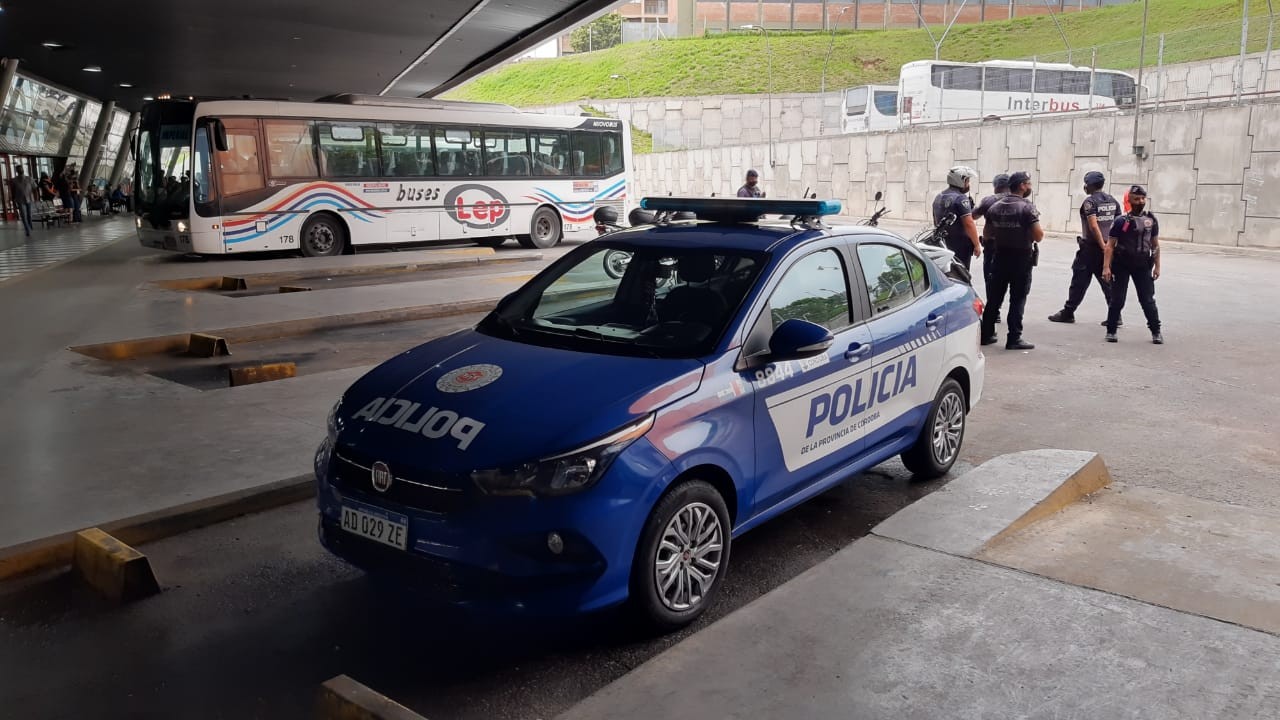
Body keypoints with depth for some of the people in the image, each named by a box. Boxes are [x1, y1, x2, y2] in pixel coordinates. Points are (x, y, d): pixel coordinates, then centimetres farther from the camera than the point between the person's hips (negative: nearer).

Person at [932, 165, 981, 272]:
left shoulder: (938, 198, 13)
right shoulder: (961, 198, -15)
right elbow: (968, 223, -21)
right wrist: (976, 244, -17)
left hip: (943, 245, 8)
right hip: (960, 247, -8)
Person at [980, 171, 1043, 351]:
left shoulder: (995, 207, 5)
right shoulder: (1027, 207, -14)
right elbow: (1038, 236, -17)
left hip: (1000, 257, 5)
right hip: (1021, 258, -5)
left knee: (994, 297, 11)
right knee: (1018, 299, -1)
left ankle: (986, 334, 15)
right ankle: (1014, 339, -1)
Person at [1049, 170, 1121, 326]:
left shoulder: (1090, 201, -11)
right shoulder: (1113, 201, 10)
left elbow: (1093, 226, -21)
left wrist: (1103, 246, -19)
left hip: (1091, 247, -6)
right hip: (1108, 247, 6)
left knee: (1079, 281, 1)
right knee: (1108, 281, 8)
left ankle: (1068, 312, 8)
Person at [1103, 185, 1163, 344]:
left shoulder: (1151, 220, 4)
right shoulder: (1121, 221, -7)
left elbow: (1155, 245, 10)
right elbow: (1110, 245, -8)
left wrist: (1157, 266, 7)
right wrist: (1106, 267, -16)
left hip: (1143, 266, 3)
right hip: (1121, 266, -3)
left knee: (1148, 300, 5)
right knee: (1117, 300, 2)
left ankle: (1156, 331, 16)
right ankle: (1111, 331, 13)